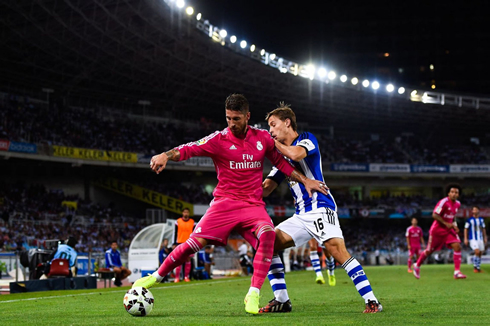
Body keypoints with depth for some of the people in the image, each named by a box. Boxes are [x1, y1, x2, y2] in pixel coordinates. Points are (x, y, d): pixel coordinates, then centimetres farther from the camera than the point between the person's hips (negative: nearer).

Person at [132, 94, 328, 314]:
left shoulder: (262, 137, 4)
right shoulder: (219, 139, -6)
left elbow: (281, 162, 16)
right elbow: (189, 149, -16)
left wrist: (305, 180, 9)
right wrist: (166, 155, -36)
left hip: (253, 204, 2)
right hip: (225, 202, -2)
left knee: (268, 233, -28)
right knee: (196, 241, -13)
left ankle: (253, 295, -25)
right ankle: (156, 277, 10)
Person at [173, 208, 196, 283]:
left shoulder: (192, 222, 6)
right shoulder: (178, 222, 4)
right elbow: (175, 233, 7)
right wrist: (174, 243, 2)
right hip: (180, 243, -1)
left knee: (188, 260, 0)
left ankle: (186, 277, 5)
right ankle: (177, 277, -4)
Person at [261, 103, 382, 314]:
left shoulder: (307, 139, 1)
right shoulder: (281, 155, 21)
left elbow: (296, 154, -23)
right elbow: (265, 190, 17)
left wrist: (273, 142, -8)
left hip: (320, 208, -8)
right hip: (301, 215, 8)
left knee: (337, 250, -24)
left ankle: (371, 301, -23)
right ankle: (281, 300, 1)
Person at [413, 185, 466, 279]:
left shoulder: (457, 204, 5)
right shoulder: (444, 202, -19)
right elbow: (434, 215, -22)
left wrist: (454, 225, 5)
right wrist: (446, 223, -24)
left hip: (449, 230, 6)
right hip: (437, 229, -6)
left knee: (457, 246, -14)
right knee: (429, 250, 4)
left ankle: (457, 272, -14)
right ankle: (417, 266, 30)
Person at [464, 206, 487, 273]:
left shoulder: (481, 220, 10)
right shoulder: (469, 220, -4)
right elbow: (466, 229, -2)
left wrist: (485, 238, 17)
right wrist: (465, 239, -6)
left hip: (480, 239, 5)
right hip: (473, 239, -5)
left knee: (480, 254, 3)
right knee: (477, 252, -19)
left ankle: (478, 267, 15)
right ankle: (475, 266, -4)